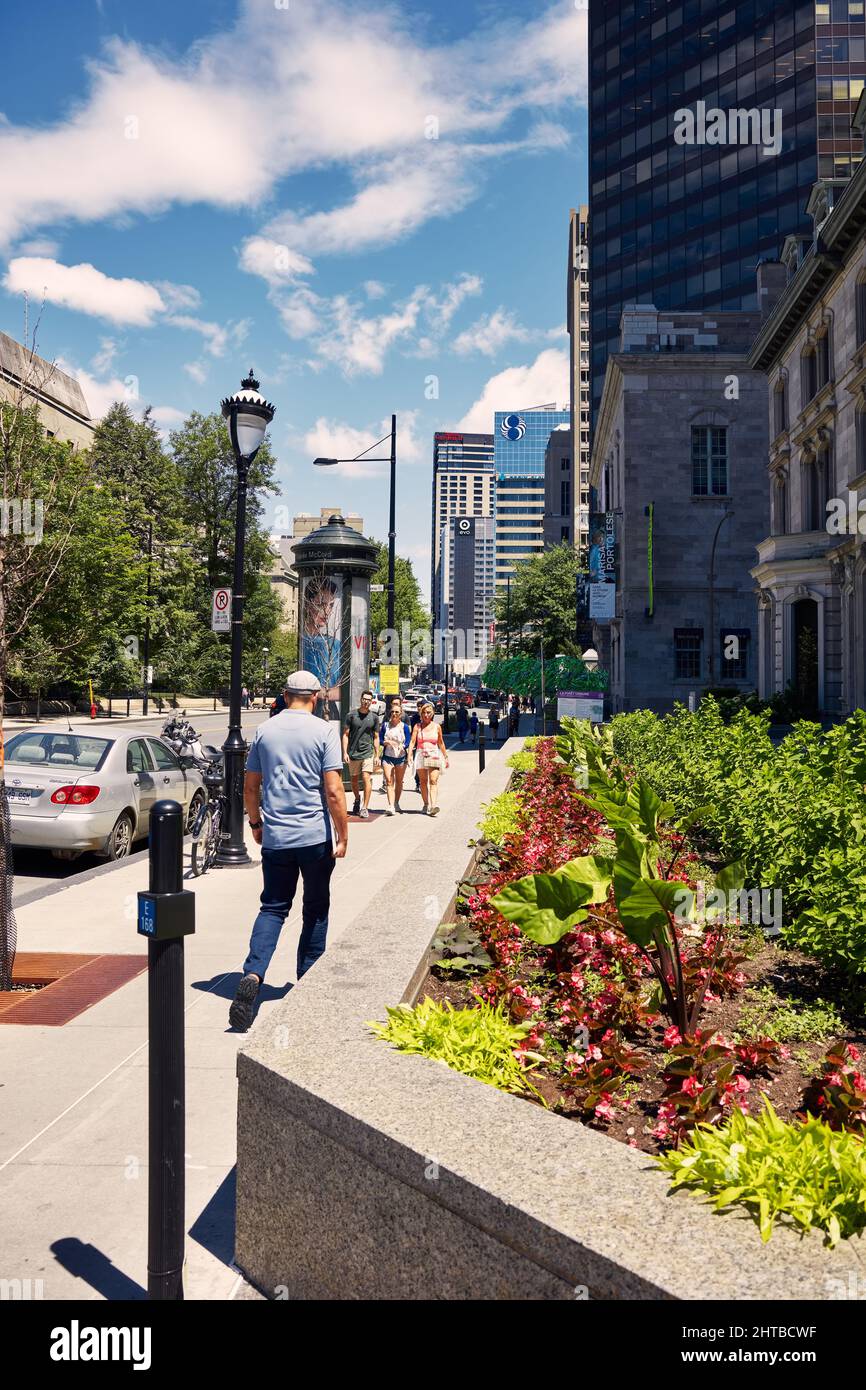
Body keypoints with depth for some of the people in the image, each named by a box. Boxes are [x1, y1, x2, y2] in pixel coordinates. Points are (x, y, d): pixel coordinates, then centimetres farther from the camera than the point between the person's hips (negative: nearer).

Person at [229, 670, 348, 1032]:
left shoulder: (264, 731, 5)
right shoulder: (324, 731, -7)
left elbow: (250, 786, 10)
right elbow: (334, 789, -12)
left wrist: (255, 822, 23)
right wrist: (342, 834, -5)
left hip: (274, 836, 3)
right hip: (315, 836, -3)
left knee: (273, 907, 8)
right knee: (316, 909, 13)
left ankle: (252, 975, -13)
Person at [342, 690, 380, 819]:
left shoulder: (374, 717, 5)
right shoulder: (351, 715, 1)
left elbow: (376, 737, 10)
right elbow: (345, 734, 2)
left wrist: (377, 755, 5)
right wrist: (345, 752, -6)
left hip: (368, 753, -1)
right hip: (353, 754, 1)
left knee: (367, 779, -13)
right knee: (354, 780, 12)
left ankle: (365, 808, -9)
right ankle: (357, 800, 38)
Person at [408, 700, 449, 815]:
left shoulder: (437, 727, 7)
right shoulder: (417, 726, 5)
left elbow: (441, 743, 17)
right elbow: (412, 741, -4)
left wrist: (446, 757, 20)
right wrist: (409, 754, -18)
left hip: (434, 755, -1)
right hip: (420, 755, 1)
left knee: (433, 780, -14)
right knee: (423, 782, 7)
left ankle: (434, 805, -26)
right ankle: (426, 805, 20)